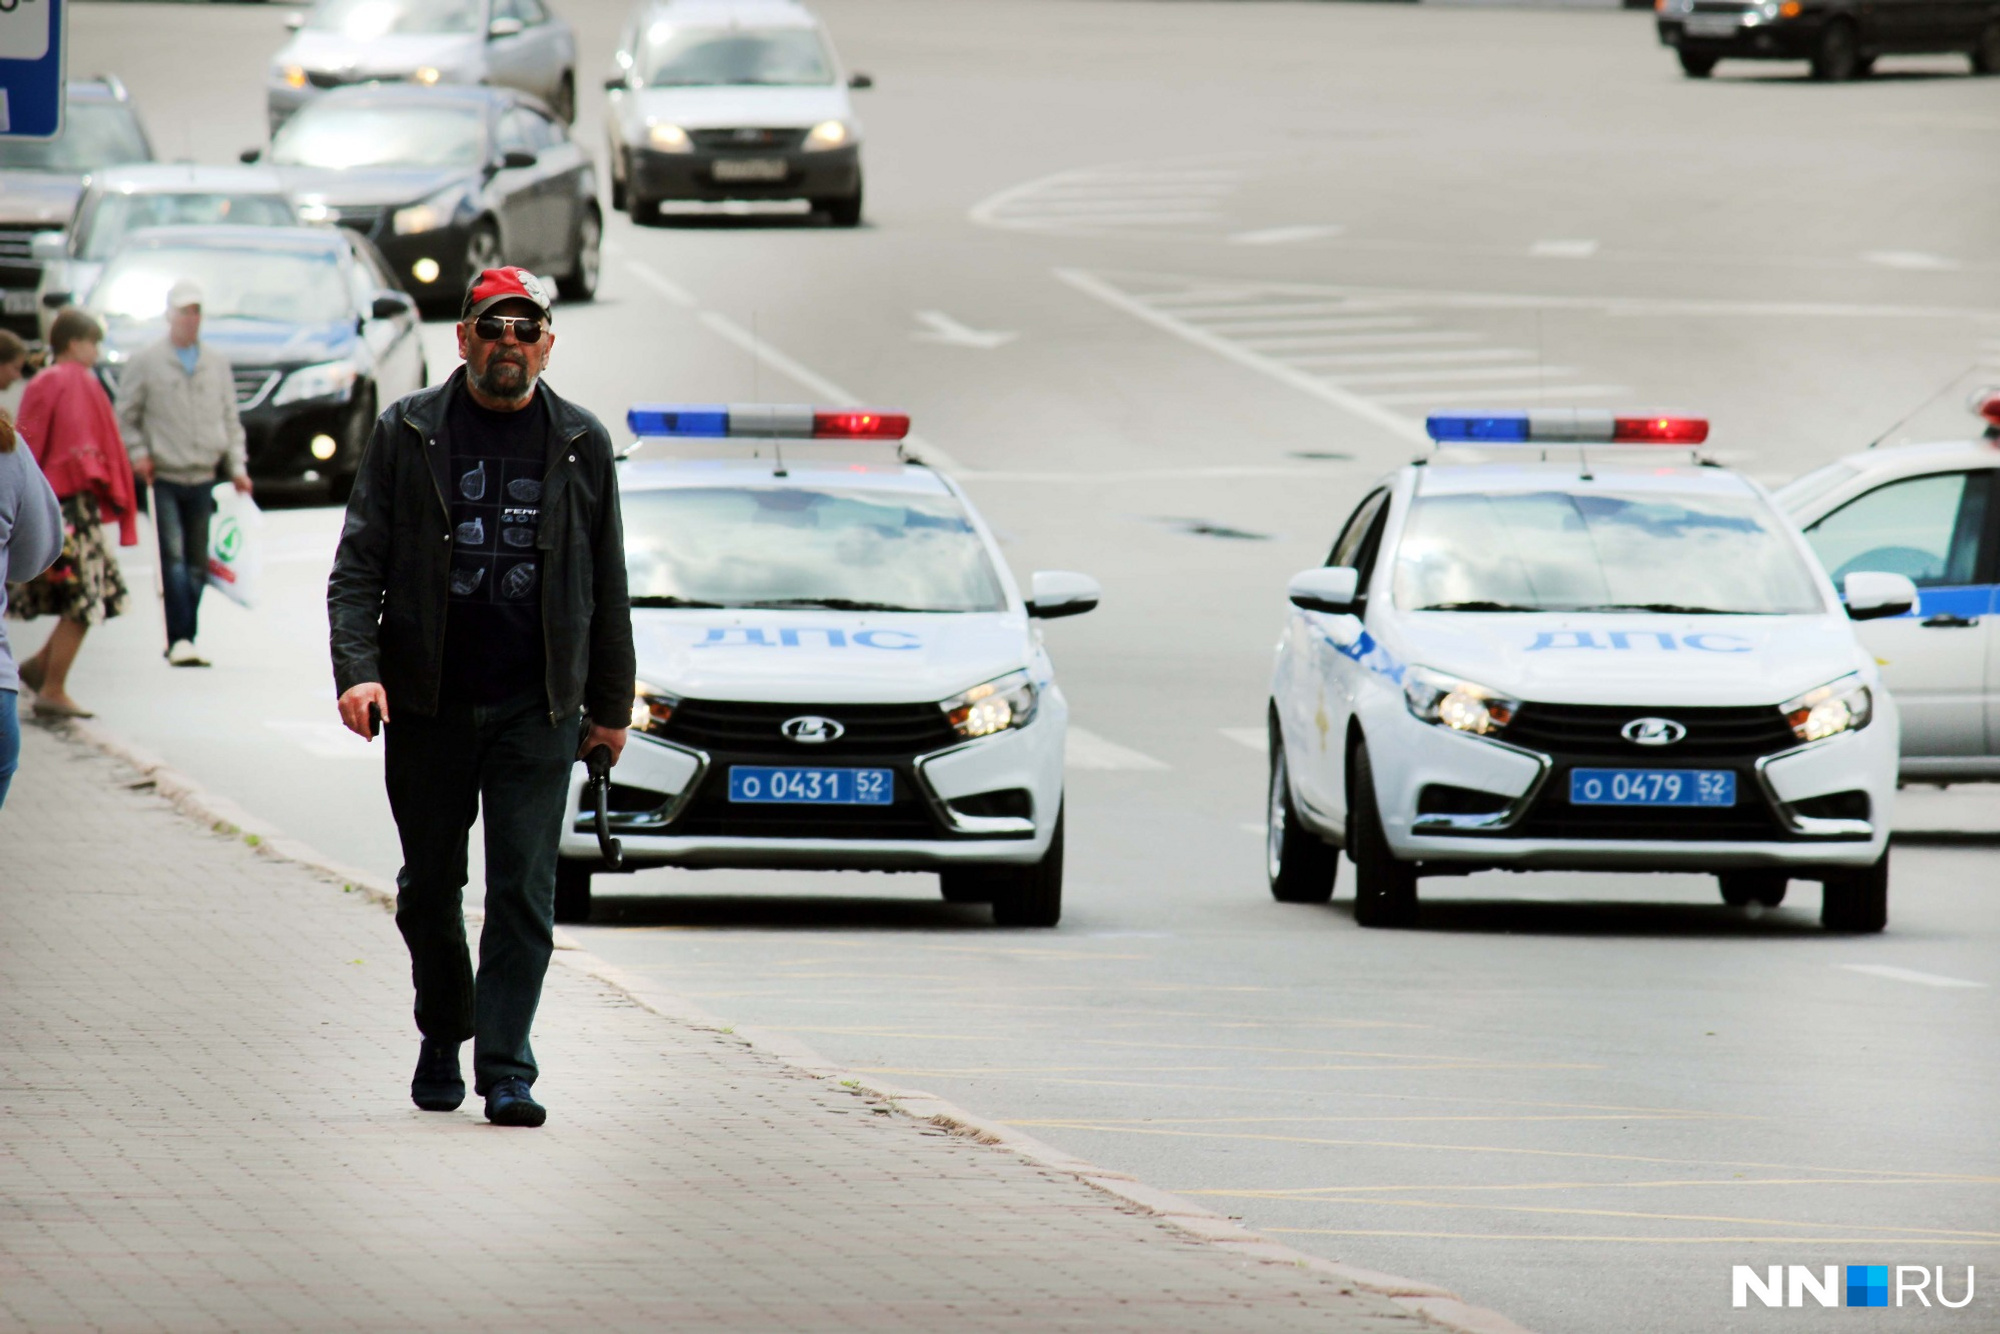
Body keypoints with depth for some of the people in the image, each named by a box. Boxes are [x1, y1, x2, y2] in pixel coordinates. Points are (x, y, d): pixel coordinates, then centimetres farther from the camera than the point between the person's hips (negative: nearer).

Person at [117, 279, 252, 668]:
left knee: (197, 564, 5)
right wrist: (138, 454, -10)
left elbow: (230, 420, 17)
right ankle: (180, 640, -19)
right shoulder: (145, 362, 1)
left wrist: (237, 466, 8)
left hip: (202, 479, 4)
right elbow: (125, 416, 4)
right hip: (164, 477, -4)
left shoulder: (217, 365, 13)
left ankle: (183, 641, 12)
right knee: (174, 559, -15)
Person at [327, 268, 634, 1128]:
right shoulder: (407, 435, 2)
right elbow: (358, 564, -1)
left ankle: (506, 1071, -8)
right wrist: (357, 669, -15)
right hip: (428, 702, 0)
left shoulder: (580, 445, 7)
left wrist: (610, 704, 10)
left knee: (524, 893, -7)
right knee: (429, 887, 10)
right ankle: (442, 1037, 31)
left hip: (536, 708, 0)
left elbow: (606, 584, 12)